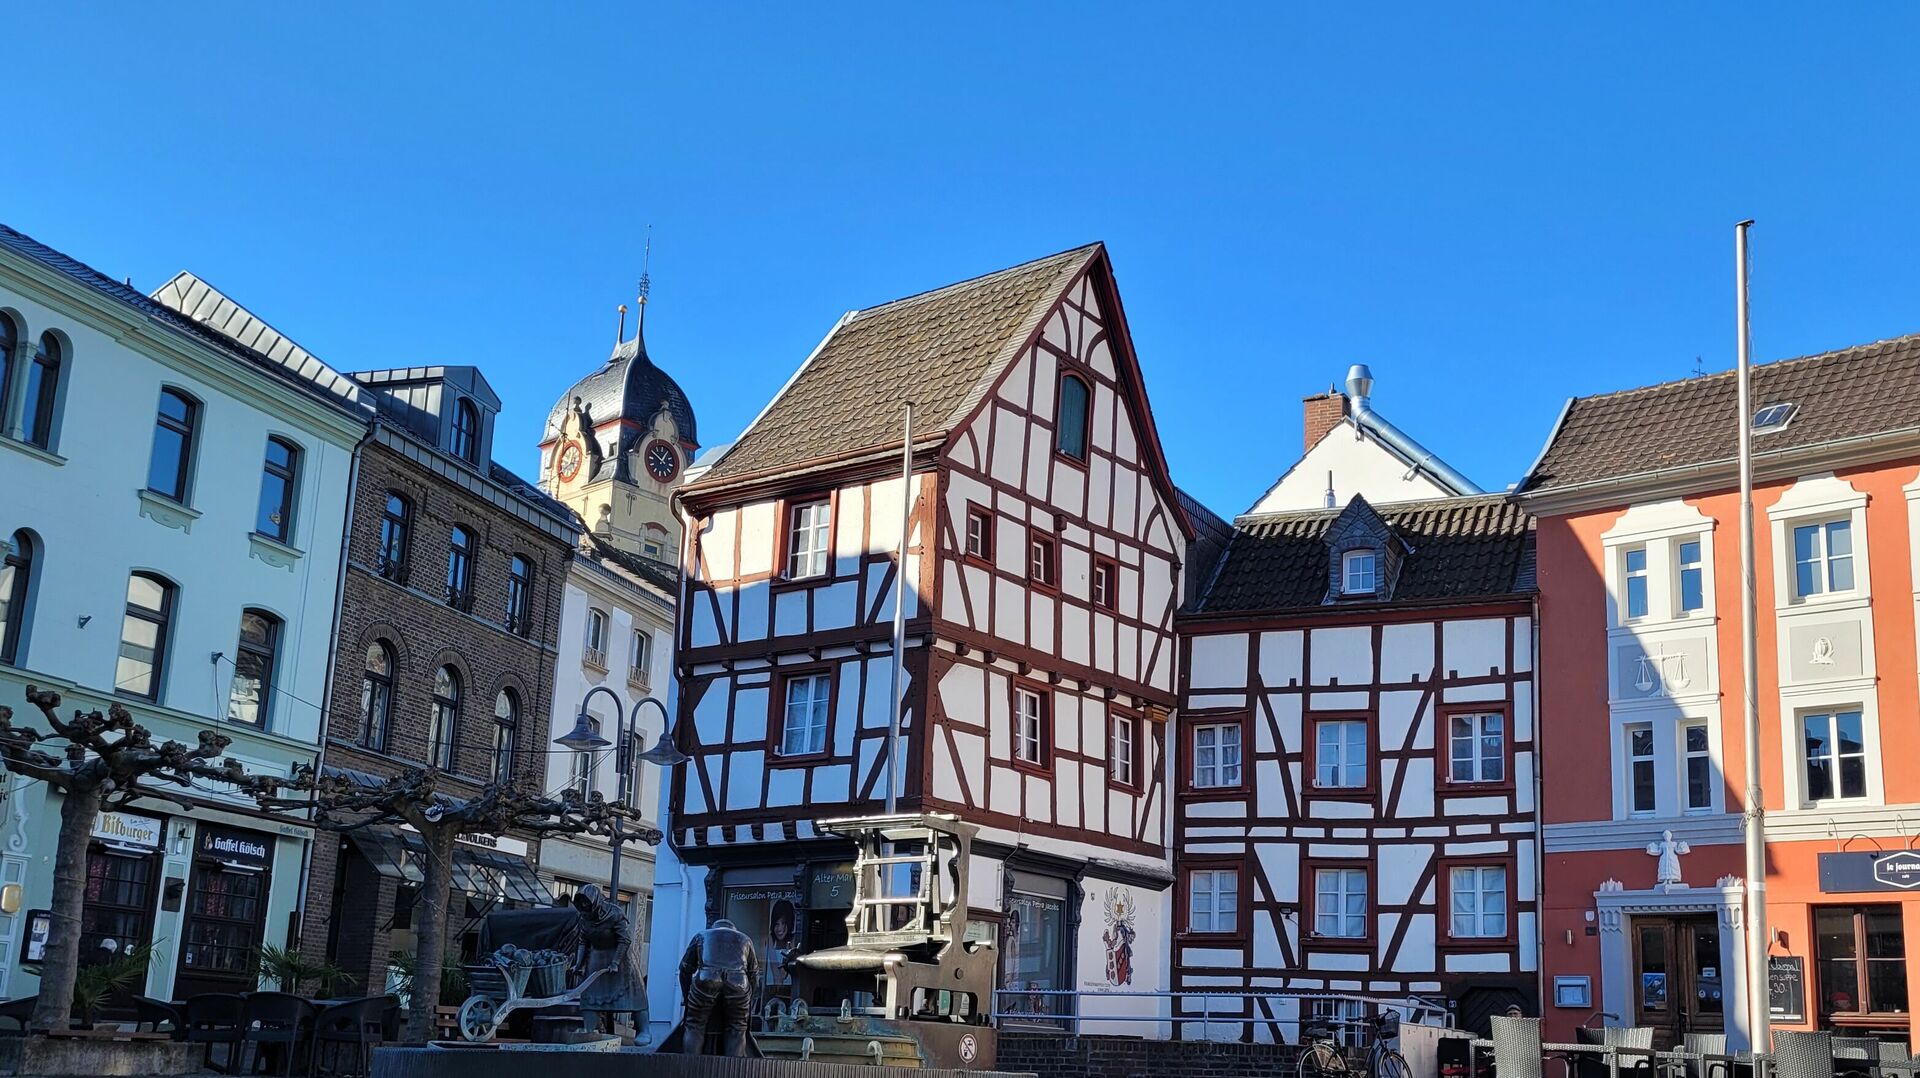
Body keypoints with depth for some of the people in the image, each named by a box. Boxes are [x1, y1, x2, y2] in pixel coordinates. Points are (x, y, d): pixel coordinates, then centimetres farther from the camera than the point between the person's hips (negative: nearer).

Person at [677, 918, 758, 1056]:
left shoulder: (701, 936, 30)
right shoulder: (744, 939, 32)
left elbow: (685, 969, 25)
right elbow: (754, 974, 31)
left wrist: (687, 996, 34)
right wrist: (749, 1002, 40)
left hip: (705, 982, -1)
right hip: (738, 984, 1)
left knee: (694, 1029, 11)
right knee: (736, 1032, 13)